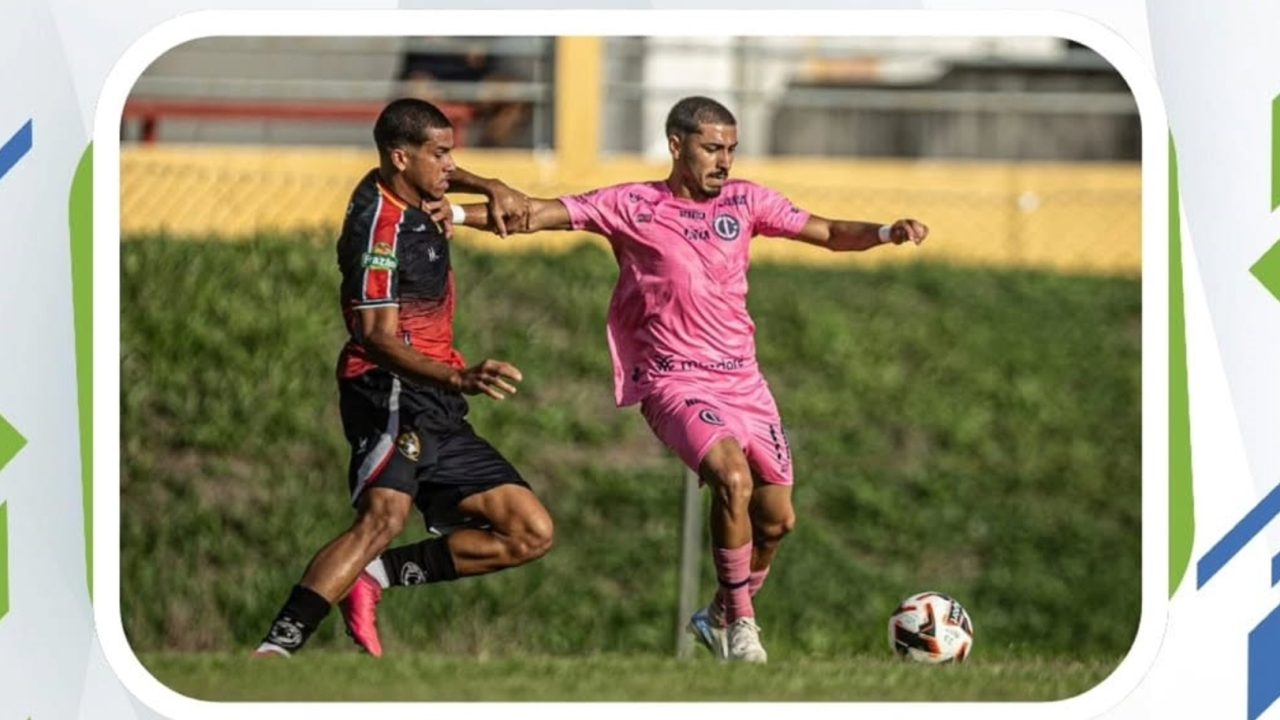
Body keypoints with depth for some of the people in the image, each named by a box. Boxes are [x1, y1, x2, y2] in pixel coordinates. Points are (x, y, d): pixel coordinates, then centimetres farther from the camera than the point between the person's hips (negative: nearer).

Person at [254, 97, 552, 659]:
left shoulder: (401, 196, 15)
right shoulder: (381, 224, -13)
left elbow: (442, 179, 42)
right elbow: (378, 338, -22)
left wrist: (490, 189, 21)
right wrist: (460, 378, -36)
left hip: (437, 411, 10)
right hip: (391, 392, -10)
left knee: (530, 534, 5)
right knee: (384, 514, -35)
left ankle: (381, 573, 2)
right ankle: (279, 645, -45)